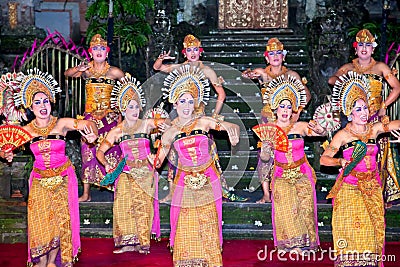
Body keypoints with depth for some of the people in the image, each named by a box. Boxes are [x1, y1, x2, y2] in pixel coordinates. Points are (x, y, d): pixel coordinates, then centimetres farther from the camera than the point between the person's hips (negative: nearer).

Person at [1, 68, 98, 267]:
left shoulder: (61, 124, -13)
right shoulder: (26, 130, -7)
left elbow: (87, 124, -26)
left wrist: (91, 132, -49)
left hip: (63, 178, -1)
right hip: (39, 180, 1)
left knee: (61, 220, 3)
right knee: (40, 221, 0)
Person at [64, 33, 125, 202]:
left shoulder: (114, 72, 1)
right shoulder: (86, 70, 5)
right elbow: (67, 74, -5)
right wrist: (78, 69, -25)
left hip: (109, 115, -1)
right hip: (90, 115, 2)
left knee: (111, 151, -5)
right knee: (88, 151, 0)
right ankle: (86, 193, 4)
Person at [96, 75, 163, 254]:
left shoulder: (146, 124, 2)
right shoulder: (117, 131, 3)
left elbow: (164, 122, -8)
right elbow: (100, 152, 4)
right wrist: (106, 165, -12)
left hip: (145, 173, -1)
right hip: (126, 173, 1)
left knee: (143, 206, -4)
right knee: (124, 206, -6)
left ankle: (142, 243, 2)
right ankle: (127, 242, 1)